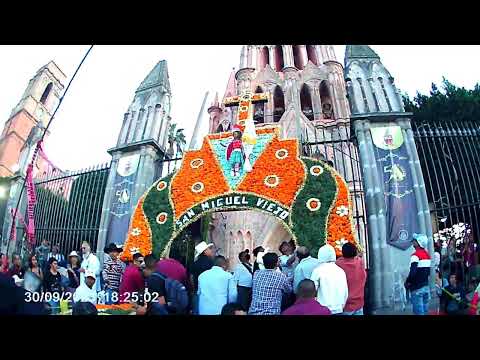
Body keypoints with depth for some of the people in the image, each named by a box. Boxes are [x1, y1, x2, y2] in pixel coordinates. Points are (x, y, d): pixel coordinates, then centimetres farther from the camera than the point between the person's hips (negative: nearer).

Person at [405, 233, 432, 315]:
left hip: (417, 288, -8)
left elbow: (412, 272, -25)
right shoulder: (427, 254, 9)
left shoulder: (416, 255, -18)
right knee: (425, 311, 15)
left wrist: (407, 282, -11)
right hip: (426, 286, 8)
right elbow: (428, 272, 16)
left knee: (419, 312, -2)